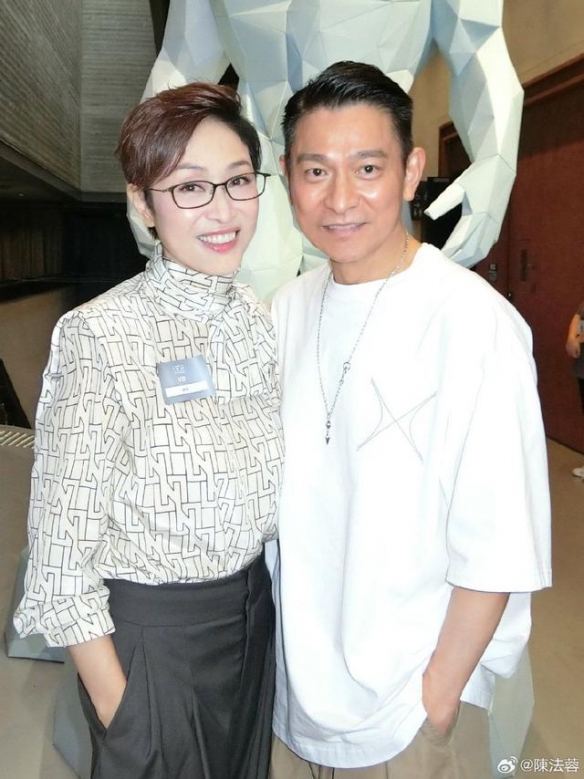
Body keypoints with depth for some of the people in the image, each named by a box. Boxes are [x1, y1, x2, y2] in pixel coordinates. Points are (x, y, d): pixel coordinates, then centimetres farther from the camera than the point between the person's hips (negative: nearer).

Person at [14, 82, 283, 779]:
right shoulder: (98, 337, -21)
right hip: (149, 628, -6)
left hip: (254, 609, 6)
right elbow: (63, 546, -17)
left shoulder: (257, 316, -2)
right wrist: (112, 698, -12)